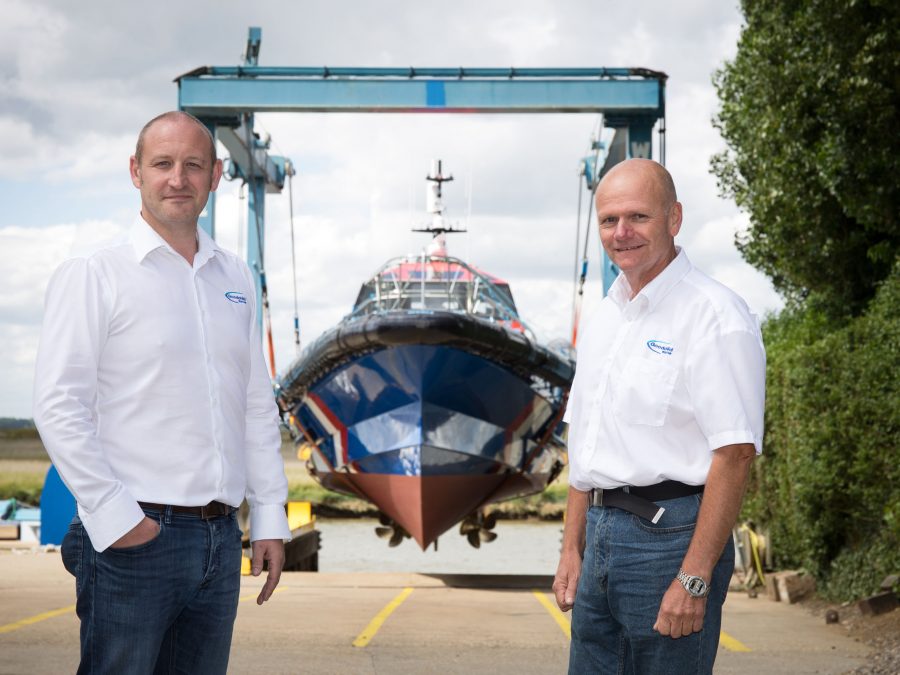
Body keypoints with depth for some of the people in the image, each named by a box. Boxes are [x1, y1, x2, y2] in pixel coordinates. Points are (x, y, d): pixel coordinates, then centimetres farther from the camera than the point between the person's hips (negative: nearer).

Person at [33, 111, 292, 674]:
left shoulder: (236, 279, 15)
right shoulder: (92, 275, -3)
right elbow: (59, 409, -9)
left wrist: (271, 518, 12)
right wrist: (115, 517, -14)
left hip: (221, 540, 6)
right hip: (132, 541, -5)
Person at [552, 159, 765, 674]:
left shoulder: (716, 316, -12)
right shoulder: (604, 317, 15)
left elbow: (735, 455, -17)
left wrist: (694, 579, -20)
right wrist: (572, 549, 15)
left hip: (670, 534, -8)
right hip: (603, 535, 8)